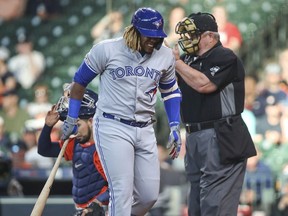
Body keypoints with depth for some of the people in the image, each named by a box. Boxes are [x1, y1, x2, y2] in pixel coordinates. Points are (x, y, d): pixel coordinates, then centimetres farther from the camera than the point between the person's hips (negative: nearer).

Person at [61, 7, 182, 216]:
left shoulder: (165, 55, 1)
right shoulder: (106, 50, -10)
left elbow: (171, 91, 18)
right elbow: (80, 81, 4)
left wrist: (175, 127, 9)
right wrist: (71, 119, 9)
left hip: (145, 130, 5)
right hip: (112, 128, -5)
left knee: (149, 195, 4)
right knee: (122, 192, -15)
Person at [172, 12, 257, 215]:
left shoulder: (225, 57, -8)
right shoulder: (190, 59, 15)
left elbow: (203, 84, -21)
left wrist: (176, 61, -13)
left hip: (220, 140, -9)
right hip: (194, 137, 9)